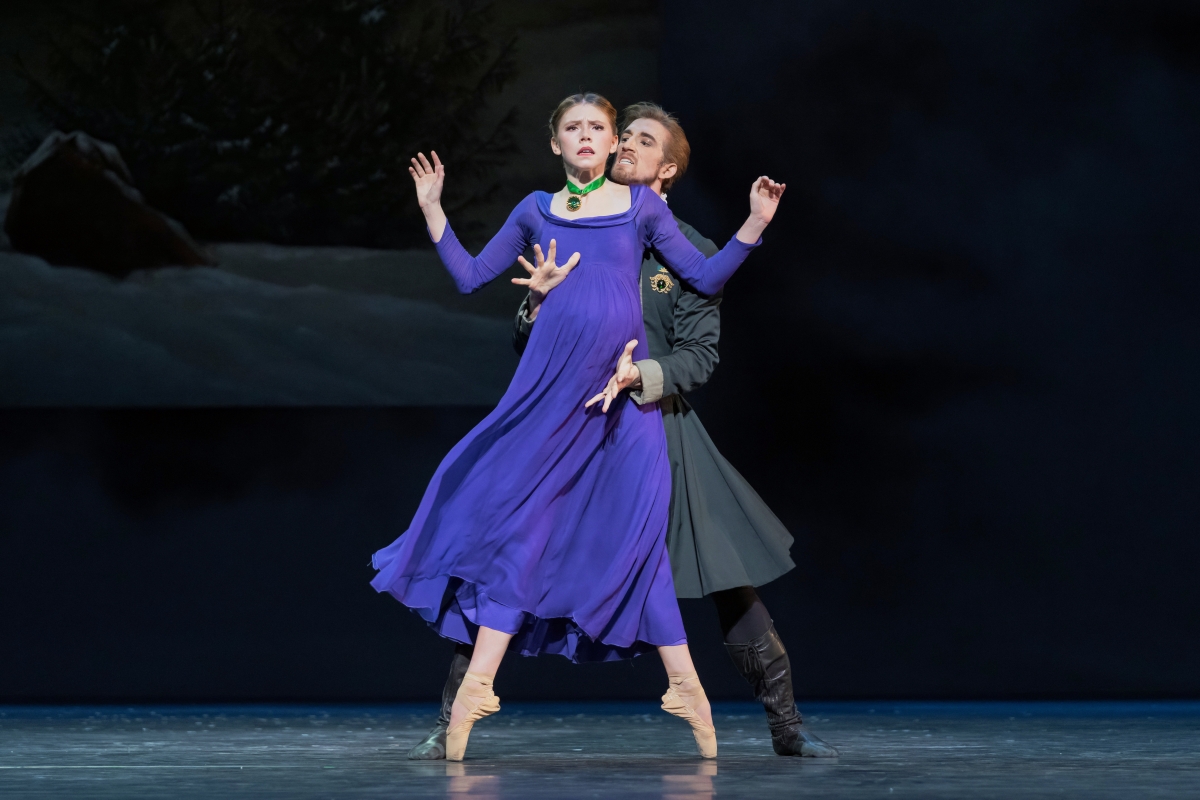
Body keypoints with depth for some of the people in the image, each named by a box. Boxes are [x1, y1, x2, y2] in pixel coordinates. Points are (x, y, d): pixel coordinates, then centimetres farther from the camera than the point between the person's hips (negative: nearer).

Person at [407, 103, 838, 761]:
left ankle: (787, 727, 12)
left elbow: (698, 358, -3)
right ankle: (450, 724, 0)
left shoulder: (691, 254, 2)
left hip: (657, 431, -1)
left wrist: (641, 375, -22)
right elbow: (524, 347, 10)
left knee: (731, 585, -2)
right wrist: (538, 305, -12)